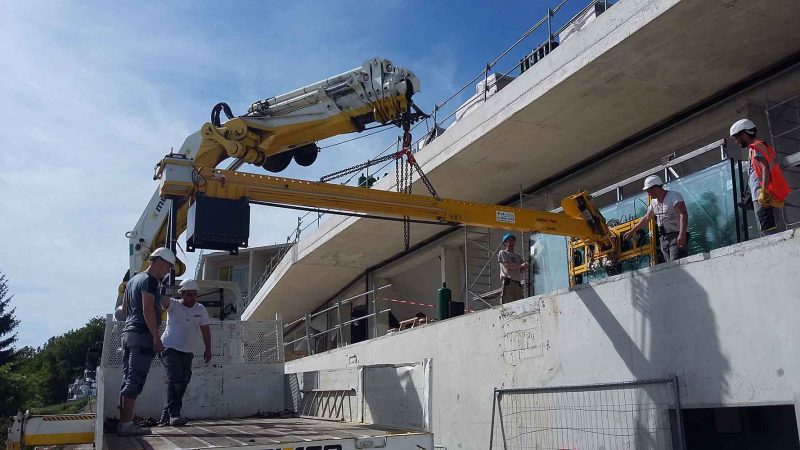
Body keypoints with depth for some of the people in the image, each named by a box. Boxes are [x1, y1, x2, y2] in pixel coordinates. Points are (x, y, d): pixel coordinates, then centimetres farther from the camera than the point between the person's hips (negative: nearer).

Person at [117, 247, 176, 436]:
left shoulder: (133, 279, 21)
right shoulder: (150, 281, -9)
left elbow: (124, 308, 25)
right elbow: (148, 310, -19)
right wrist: (156, 337, -19)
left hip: (128, 333, 10)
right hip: (142, 335, -10)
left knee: (128, 380, 10)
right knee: (135, 381, -9)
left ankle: (123, 422, 12)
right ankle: (127, 424, -10)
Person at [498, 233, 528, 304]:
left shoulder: (518, 256, 26)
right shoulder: (502, 253, 10)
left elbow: (525, 267, 16)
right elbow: (506, 265, -5)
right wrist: (520, 266, -7)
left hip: (518, 283, 6)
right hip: (508, 282, -5)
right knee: (508, 305, -13)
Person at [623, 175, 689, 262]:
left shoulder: (674, 196, -9)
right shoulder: (654, 202, 16)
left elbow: (683, 215, -19)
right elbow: (646, 219, 26)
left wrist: (682, 235, -29)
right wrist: (631, 231, 26)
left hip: (676, 236, -7)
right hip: (663, 239, 7)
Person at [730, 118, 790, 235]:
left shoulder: (756, 147, -2)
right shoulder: (762, 147, 27)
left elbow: (766, 168, -15)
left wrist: (763, 191, -25)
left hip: (762, 198, -10)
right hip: (769, 198, 10)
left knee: (768, 231, -16)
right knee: (772, 231, 7)